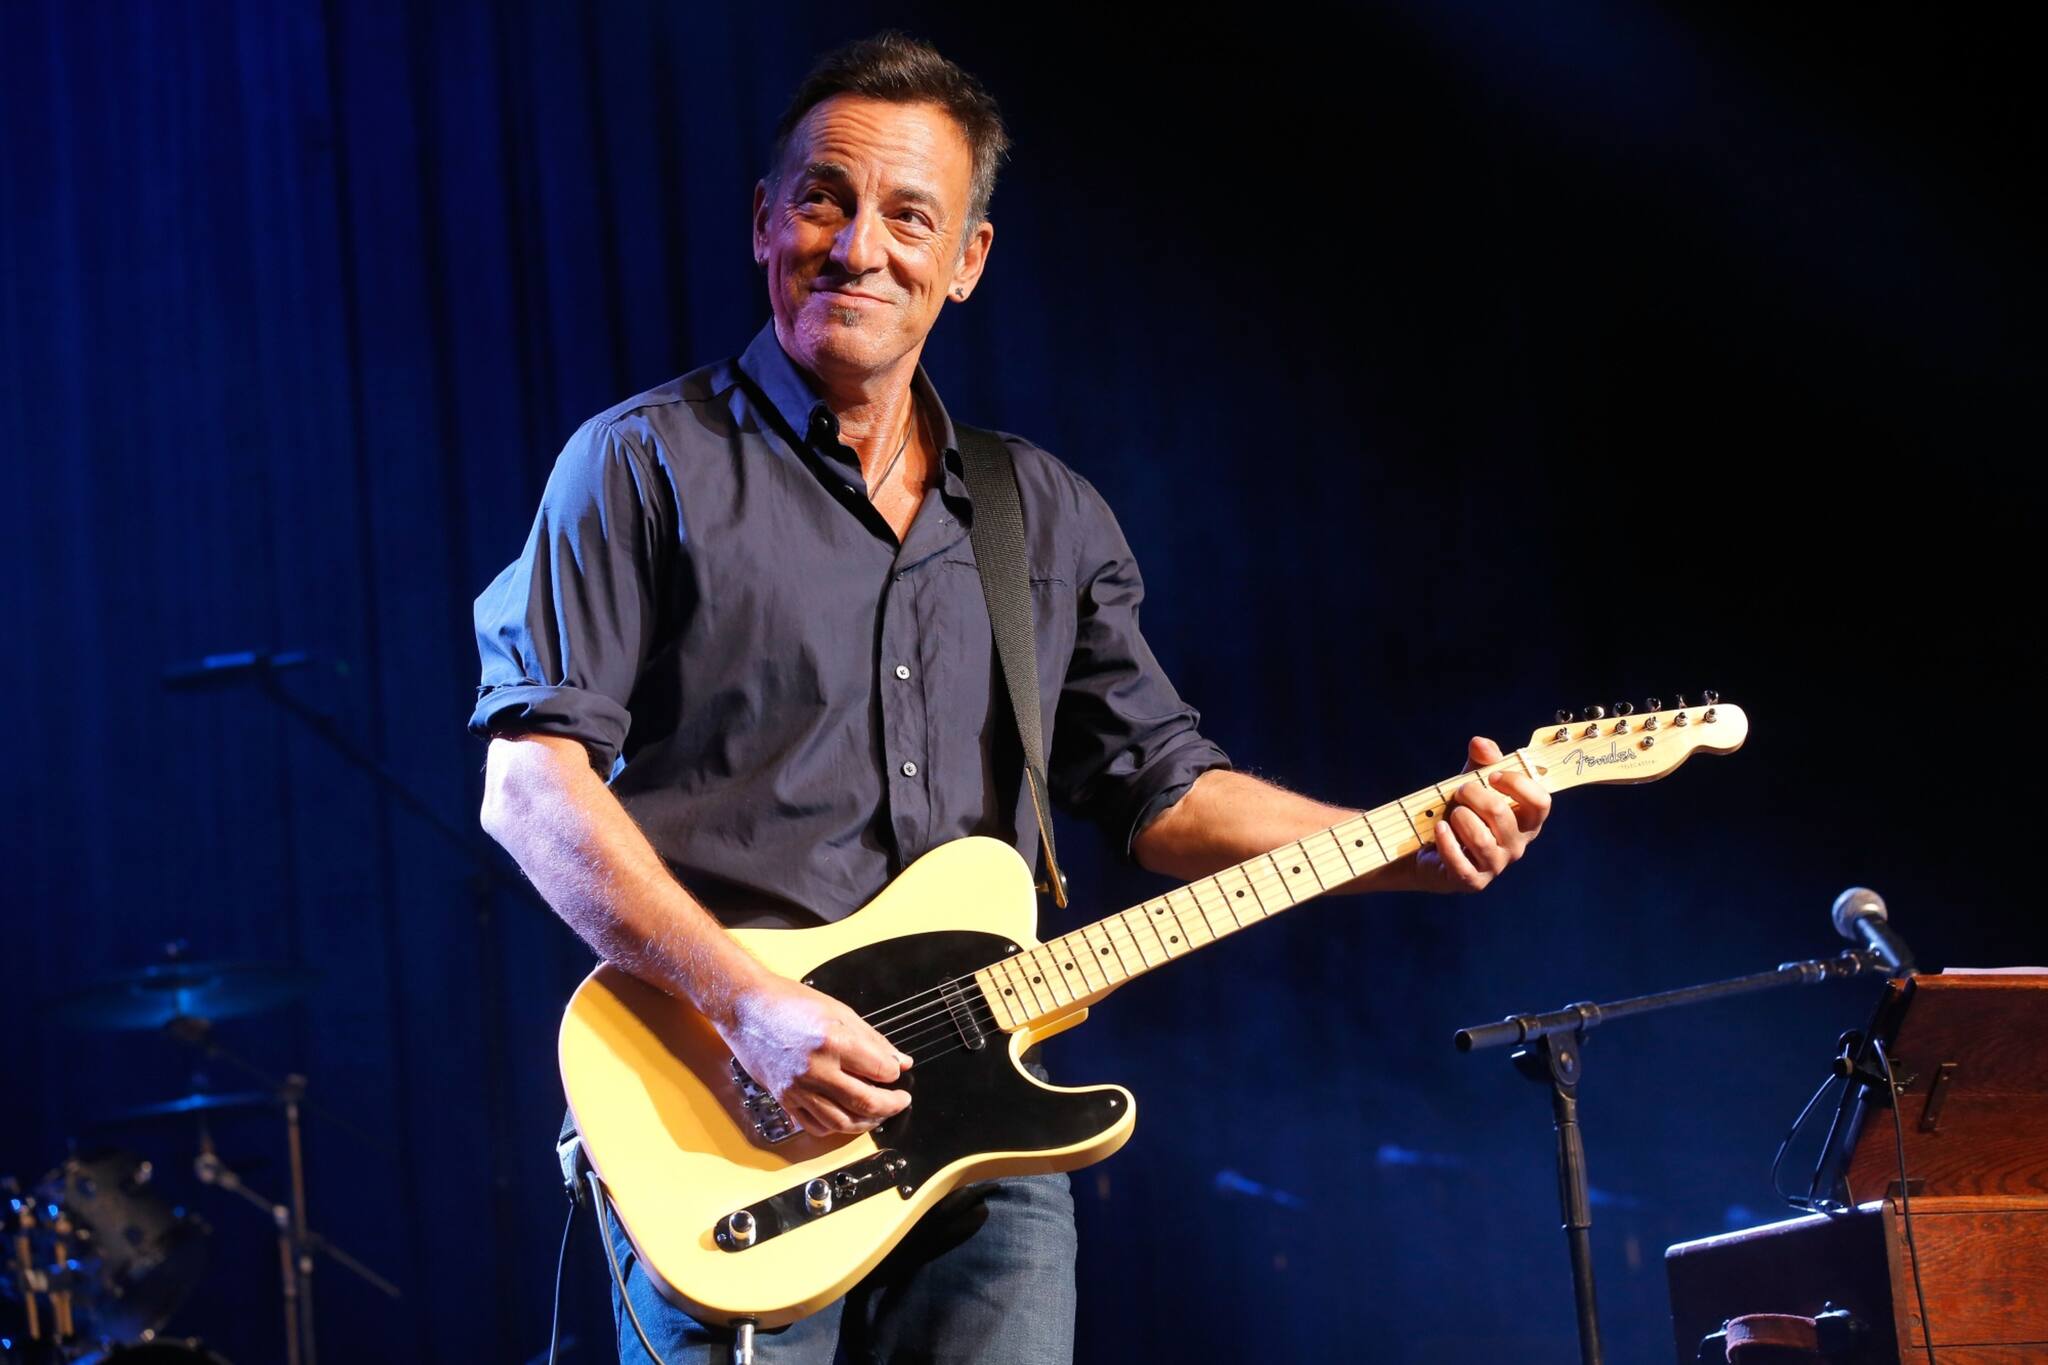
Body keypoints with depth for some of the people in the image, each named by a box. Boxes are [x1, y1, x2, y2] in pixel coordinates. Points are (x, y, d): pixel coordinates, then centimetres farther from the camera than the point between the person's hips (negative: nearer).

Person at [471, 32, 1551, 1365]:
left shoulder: (1052, 517, 16)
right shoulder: (648, 466, -1)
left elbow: (1162, 784, 19)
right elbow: (532, 777, -9)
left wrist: (1415, 846, 4)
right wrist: (747, 1004, -19)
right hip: (735, 1141, -4)